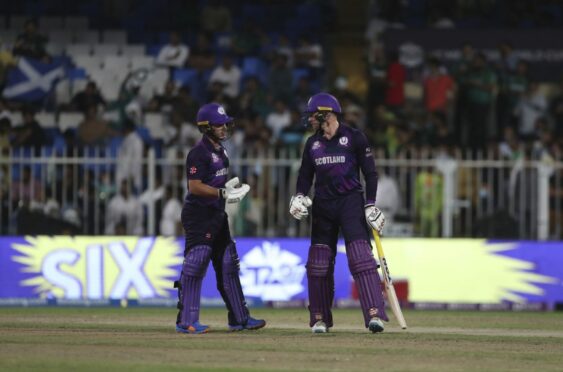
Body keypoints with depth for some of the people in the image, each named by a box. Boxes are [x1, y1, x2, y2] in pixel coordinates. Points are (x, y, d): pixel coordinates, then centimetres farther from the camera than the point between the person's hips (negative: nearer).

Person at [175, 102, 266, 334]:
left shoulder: (219, 150, 13)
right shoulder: (199, 153, -16)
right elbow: (195, 186, -21)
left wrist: (232, 187, 6)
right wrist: (222, 193, -25)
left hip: (217, 215, 10)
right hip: (199, 216, -10)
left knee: (228, 266, 12)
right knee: (195, 267, -10)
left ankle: (239, 318, 18)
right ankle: (186, 321, -8)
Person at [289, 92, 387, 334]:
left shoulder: (354, 137, -4)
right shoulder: (312, 143, 11)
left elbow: (370, 172, -3)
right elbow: (305, 175, 15)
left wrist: (370, 204, -9)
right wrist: (300, 196, -4)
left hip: (351, 202, -5)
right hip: (323, 205, 5)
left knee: (361, 258, -17)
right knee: (318, 263, 4)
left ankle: (374, 314, -23)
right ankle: (320, 319, 14)